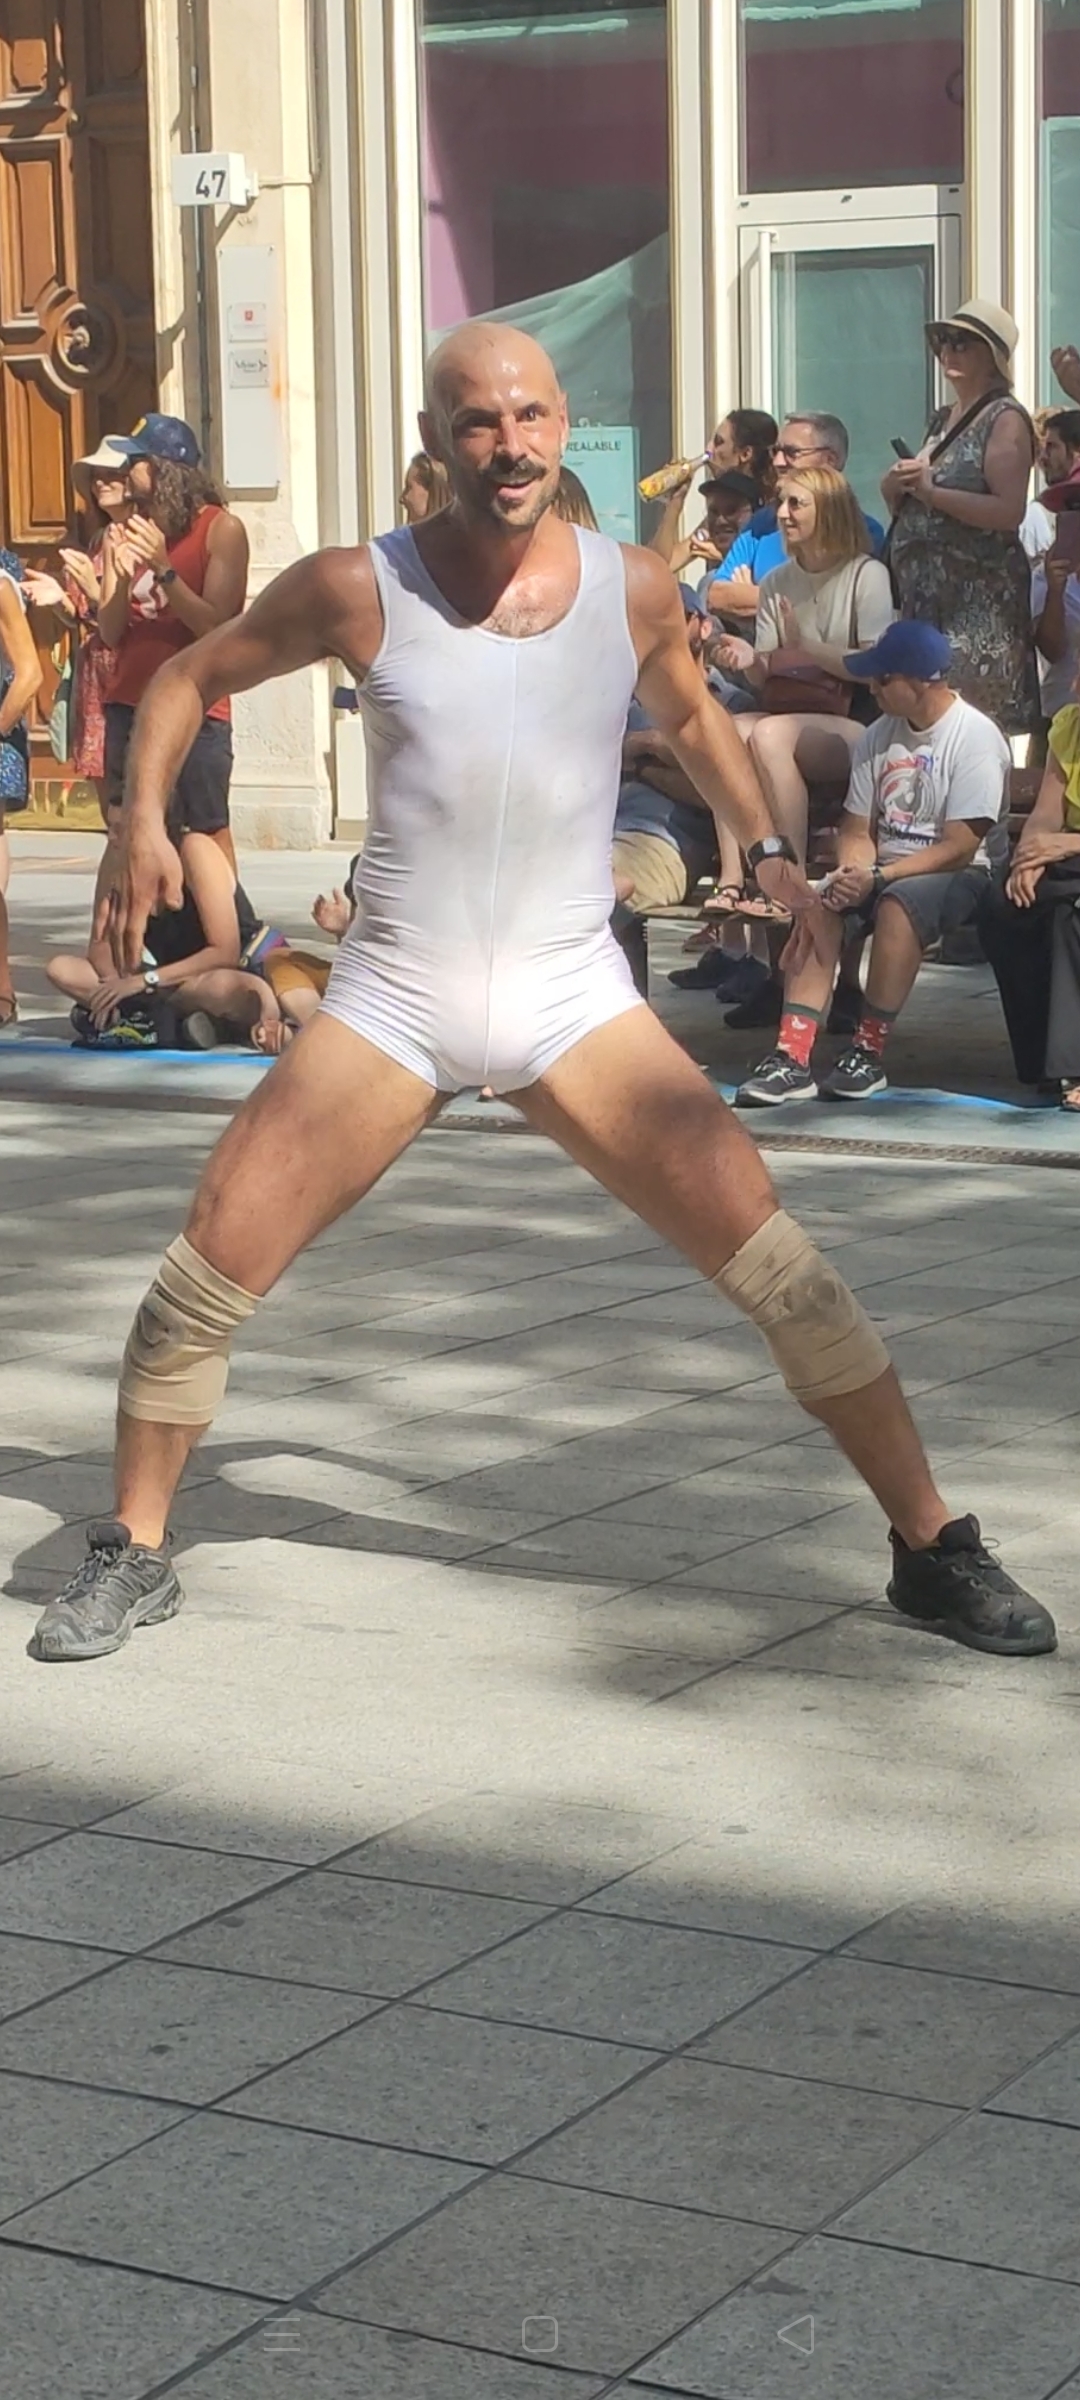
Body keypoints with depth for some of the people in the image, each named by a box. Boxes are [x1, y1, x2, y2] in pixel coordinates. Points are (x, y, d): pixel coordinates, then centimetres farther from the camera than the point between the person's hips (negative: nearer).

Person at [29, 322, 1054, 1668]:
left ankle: (934, 1552, 5)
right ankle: (134, 1556, 18)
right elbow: (192, 677, 8)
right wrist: (146, 823, -8)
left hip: (574, 1000, 1)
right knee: (205, 1278, -5)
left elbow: (688, 714, 21)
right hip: (391, 1000, 0)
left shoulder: (634, 589, -2)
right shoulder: (358, 589, -7)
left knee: (783, 1275, -9)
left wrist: (763, 844, 8)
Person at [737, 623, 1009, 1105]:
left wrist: (877, 877, -22)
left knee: (898, 903, -36)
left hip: (960, 873, -6)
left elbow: (959, 847, -17)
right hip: (884, 871, 6)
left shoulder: (975, 737, -13)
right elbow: (857, 829, 10)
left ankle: (869, 1052, -27)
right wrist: (851, 872, -13)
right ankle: (793, 1057, -31)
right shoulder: (878, 737, 9)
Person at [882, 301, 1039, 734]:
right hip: (926, 592, 8)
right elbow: (910, 507, 26)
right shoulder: (943, 419, 18)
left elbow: (1009, 511, -18)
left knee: (977, 709, -12)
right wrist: (896, 486, 4)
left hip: (979, 595, -8)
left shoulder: (1004, 419, -7)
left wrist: (931, 491, -20)